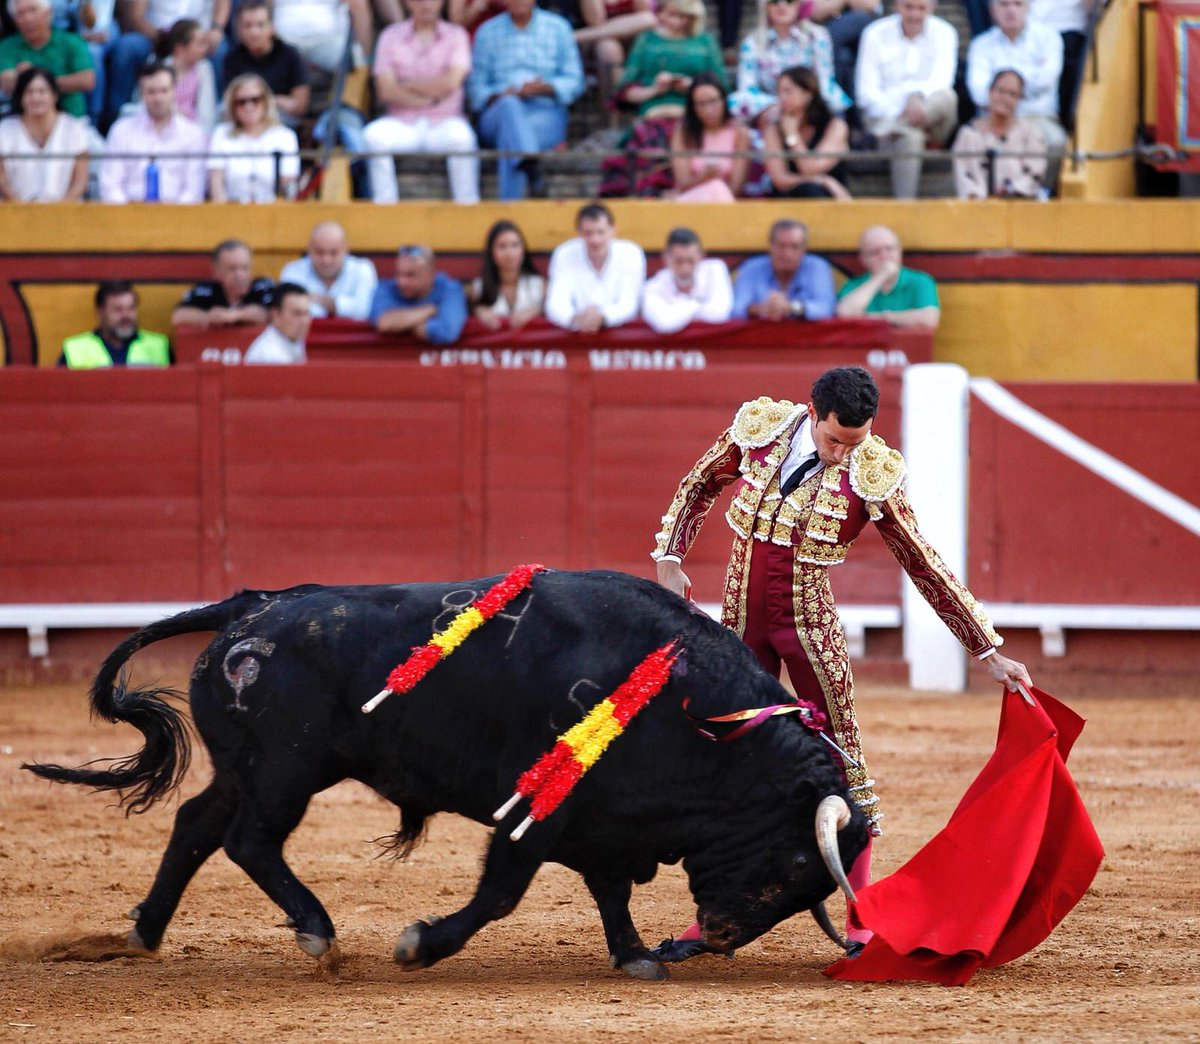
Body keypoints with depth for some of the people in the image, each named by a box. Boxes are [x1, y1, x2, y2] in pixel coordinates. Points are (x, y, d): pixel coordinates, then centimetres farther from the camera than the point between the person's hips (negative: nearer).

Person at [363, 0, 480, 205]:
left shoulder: (456, 35, 8)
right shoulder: (390, 36, 10)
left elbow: (451, 83, -6)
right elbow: (386, 91, -2)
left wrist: (407, 85, -1)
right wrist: (430, 100, -6)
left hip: (444, 122, -1)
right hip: (403, 123, 1)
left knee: (460, 135, -35)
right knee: (375, 134, -30)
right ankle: (384, 205, -25)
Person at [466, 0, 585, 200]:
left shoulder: (558, 27, 14)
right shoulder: (487, 32, 17)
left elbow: (574, 82, 8)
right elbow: (476, 85, 11)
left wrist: (546, 89, -13)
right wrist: (496, 97, -12)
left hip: (545, 111, 0)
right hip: (497, 114, 1)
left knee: (509, 139, -36)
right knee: (510, 105, -38)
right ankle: (530, 166, -64)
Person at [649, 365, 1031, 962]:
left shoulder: (871, 476, -13)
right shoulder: (760, 429, -7)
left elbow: (926, 568, -6)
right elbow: (698, 486, 12)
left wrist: (989, 653, -5)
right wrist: (670, 559, 2)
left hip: (809, 624, -3)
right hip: (741, 618, 3)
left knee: (840, 761, -4)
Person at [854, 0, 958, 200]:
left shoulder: (944, 33, 2)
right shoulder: (876, 35, -1)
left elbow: (942, 80, -12)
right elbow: (866, 92, -6)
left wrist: (918, 96, -34)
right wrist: (896, 114, -21)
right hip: (884, 114, -2)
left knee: (946, 97, -33)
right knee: (910, 136, -36)